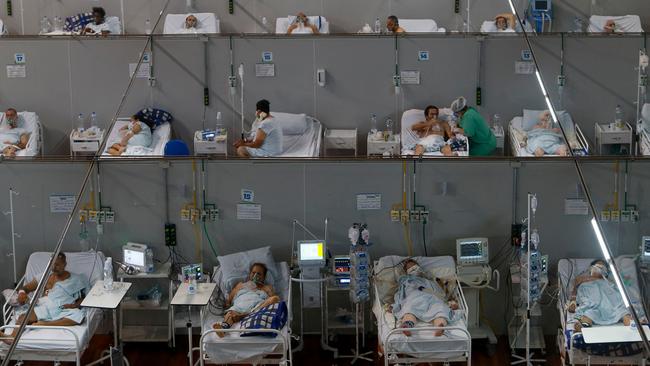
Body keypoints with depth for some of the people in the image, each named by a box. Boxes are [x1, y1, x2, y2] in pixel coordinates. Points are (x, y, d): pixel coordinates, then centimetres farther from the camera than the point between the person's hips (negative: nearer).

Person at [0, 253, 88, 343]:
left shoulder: (75, 279, 15)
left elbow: (83, 298, 12)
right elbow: (25, 288, 23)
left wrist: (75, 305, -10)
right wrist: (22, 293, -2)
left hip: (63, 310, -2)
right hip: (45, 306, 2)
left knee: (79, 314, -38)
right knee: (23, 316, -31)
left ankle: (44, 324, -46)